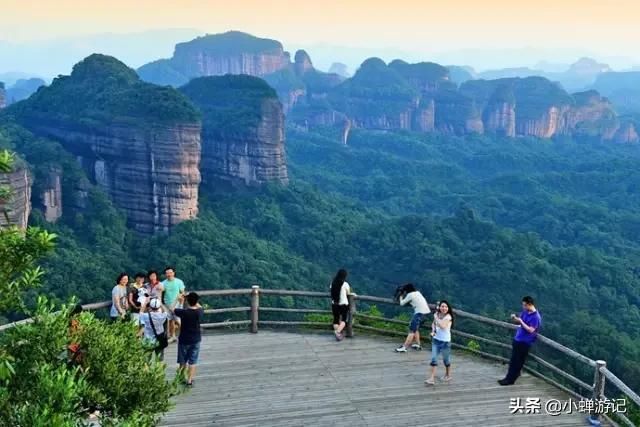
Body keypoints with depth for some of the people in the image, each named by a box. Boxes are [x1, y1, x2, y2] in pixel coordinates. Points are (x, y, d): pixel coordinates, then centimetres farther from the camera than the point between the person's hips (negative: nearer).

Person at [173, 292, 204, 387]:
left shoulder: (183, 312, -22)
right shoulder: (200, 312, -15)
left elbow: (172, 309, -3)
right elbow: (199, 307, 12)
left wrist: (178, 300, 8)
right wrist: (194, 300, 11)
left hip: (184, 340, -1)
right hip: (195, 340, 2)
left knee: (183, 361, 16)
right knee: (192, 362, 11)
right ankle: (189, 381, 15)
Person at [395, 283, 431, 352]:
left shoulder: (410, 295, -3)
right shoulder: (417, 292, 19)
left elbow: (402, 303, 5)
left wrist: (401, 297, 23)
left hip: (420, 312, -9)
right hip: (425, 311, 9)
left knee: (412, 330, -10)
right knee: (416, 328, 22)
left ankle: (404, 347, -11)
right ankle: (418, 344, 27)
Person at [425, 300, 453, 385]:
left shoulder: (448, 317, -15)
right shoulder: (437, 314, 0)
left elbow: (442, 326, -30)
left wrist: (436, 317, -21)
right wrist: (433, 331, 0)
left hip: (445, 341, -4)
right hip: (436, 340, 4)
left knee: (446, 359, 12)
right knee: (433, 358, -4)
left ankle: (448, 375, 37)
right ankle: (432, 378, -5)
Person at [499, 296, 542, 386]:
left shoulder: (536, 317, -19)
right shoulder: (525, 312, 6)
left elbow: (531, 330, -23)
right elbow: (519, 322, 16)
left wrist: (520, 321, -22)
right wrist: (514, 318, -6)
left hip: (524, 342, -8)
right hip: (517, 339, 8)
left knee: (517, 361, -2)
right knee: (513, 360, 16)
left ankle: (510, 380, 4)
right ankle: (509, 377, 26)